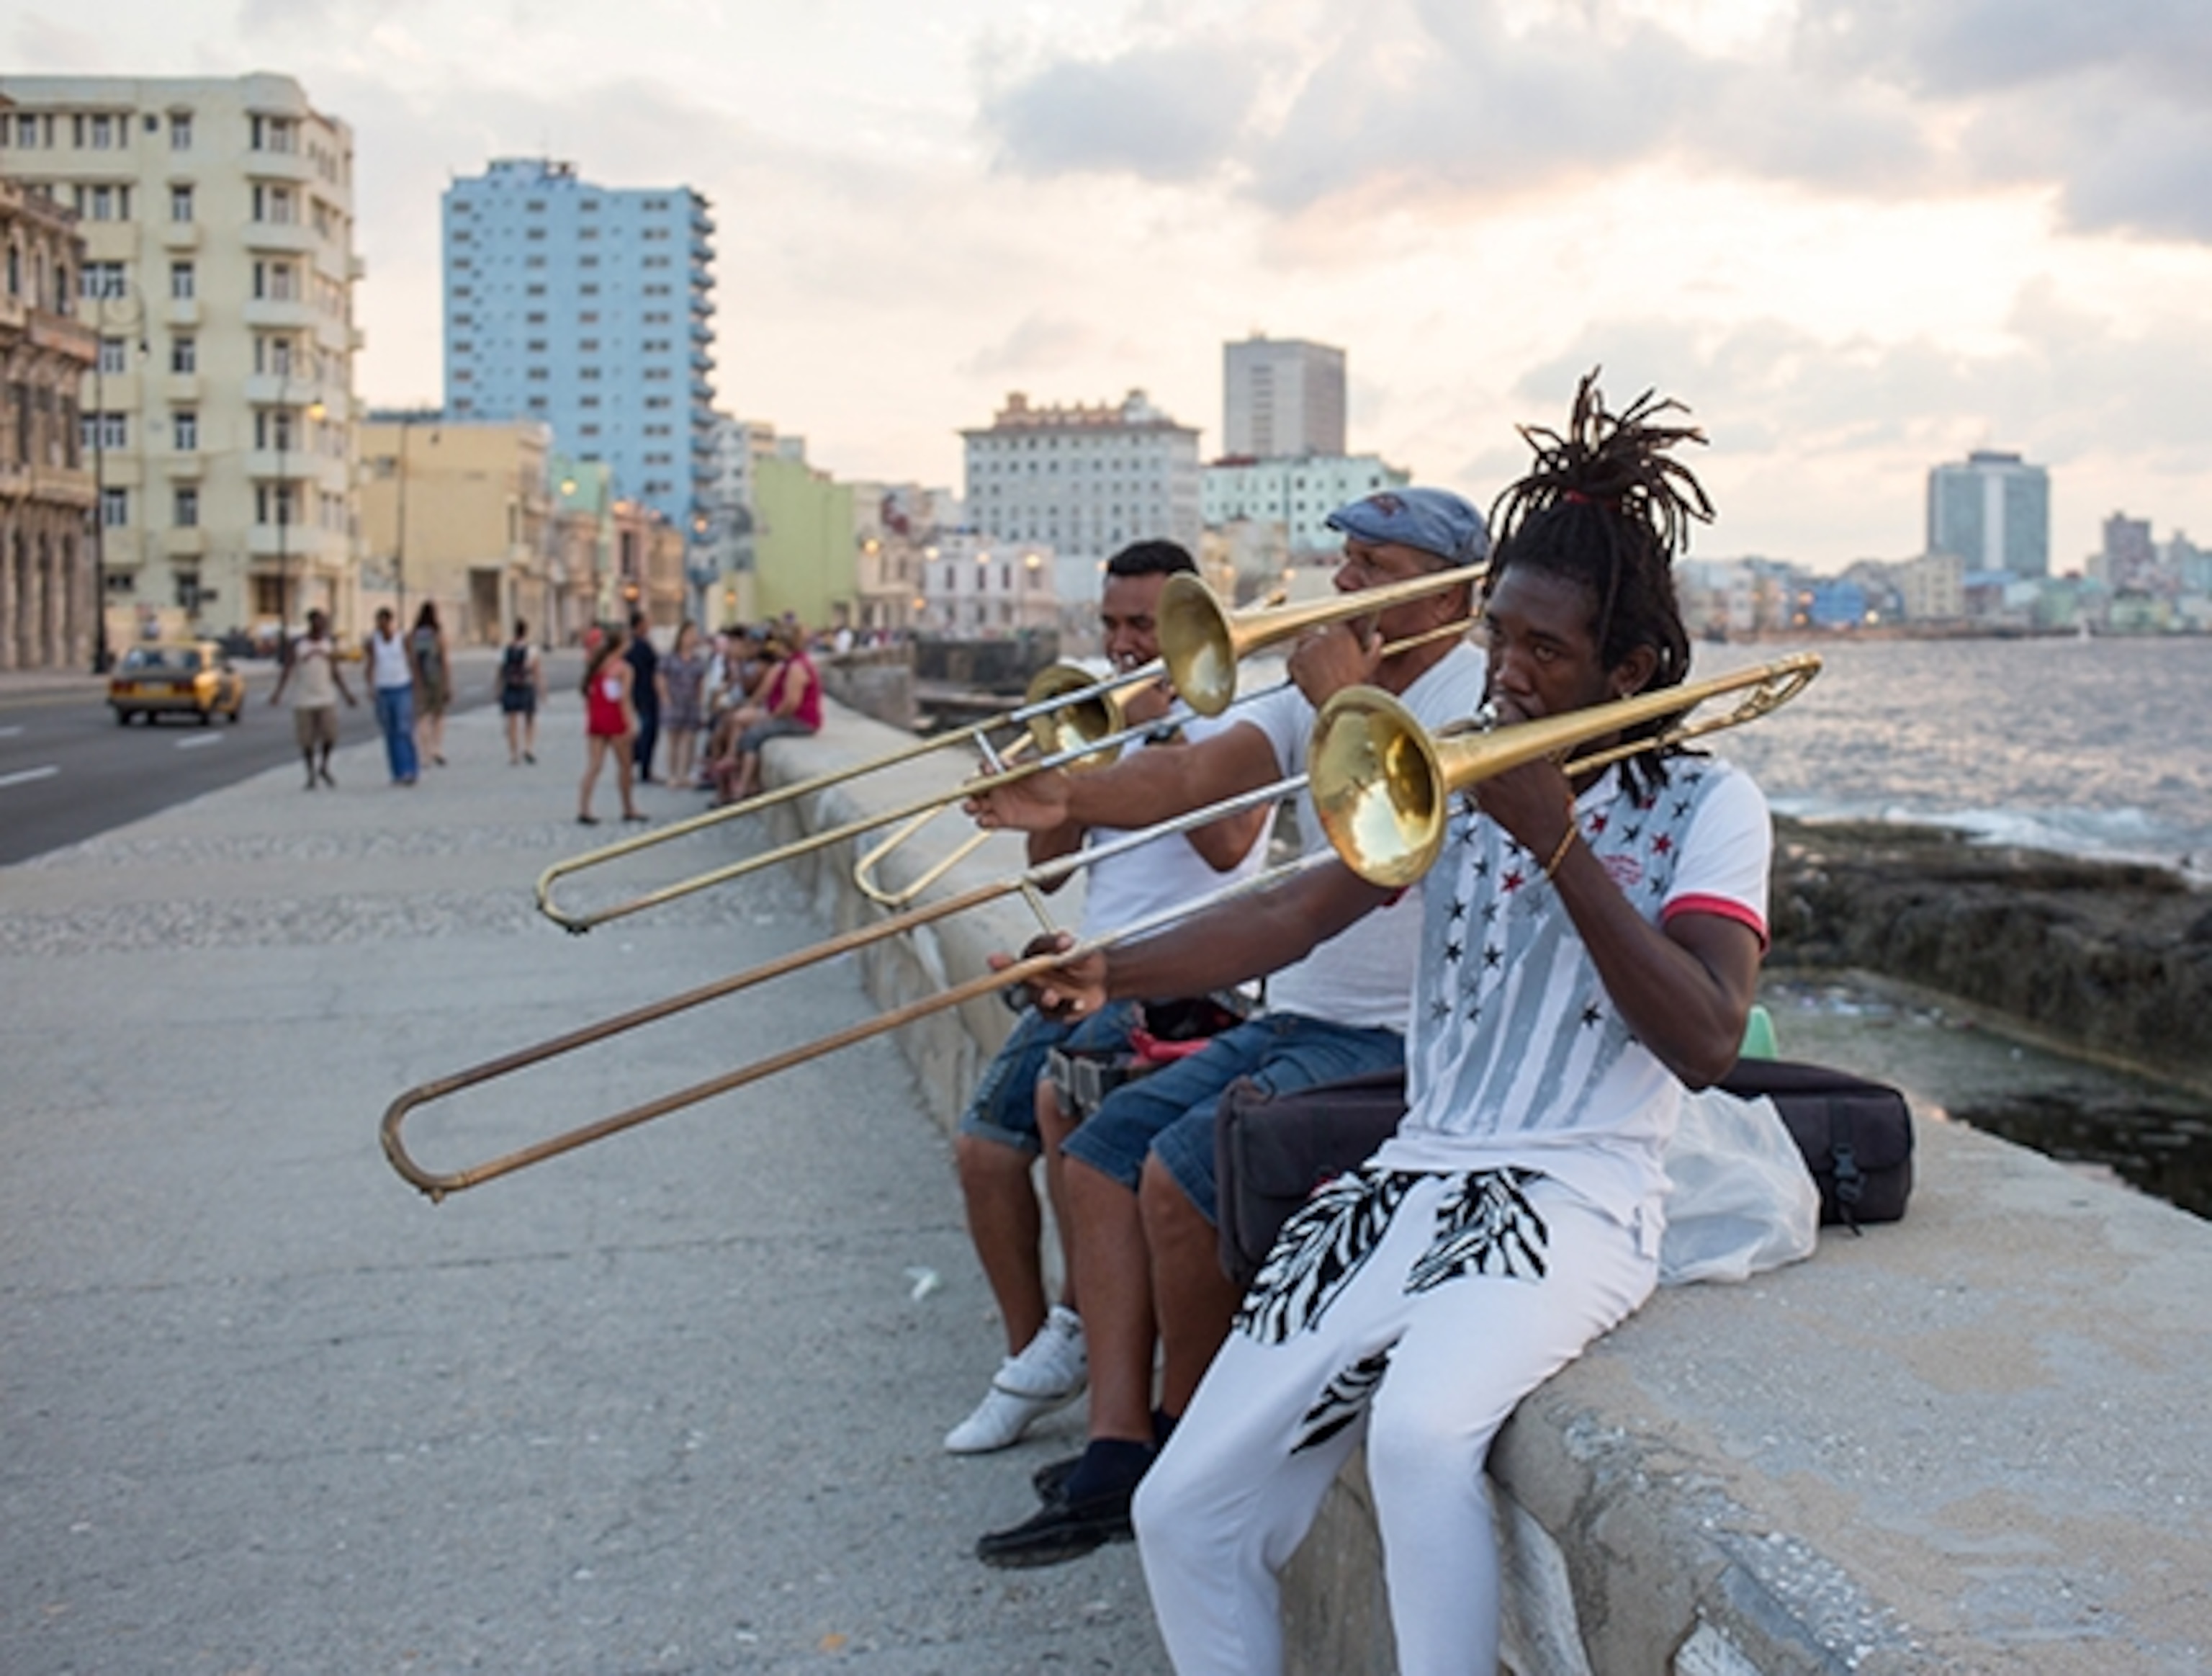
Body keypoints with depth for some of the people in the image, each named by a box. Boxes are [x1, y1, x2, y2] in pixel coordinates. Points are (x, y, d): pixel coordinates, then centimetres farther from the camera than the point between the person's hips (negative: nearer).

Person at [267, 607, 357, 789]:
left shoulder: (330, 644, 3)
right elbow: (287, 671, -3)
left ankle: (324, 768, 13)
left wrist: (347, 694, 2)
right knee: (307, 740, 1)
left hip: (327, 699, 1)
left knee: (330, 735, -11)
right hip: (303, 700, -1)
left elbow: (335, 672, 9)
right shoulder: (297, 644, -4)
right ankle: (311, 775, 18)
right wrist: (278, 693, -15)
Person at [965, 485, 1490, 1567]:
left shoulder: (1482, 699, -12)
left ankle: (1186, 1446, 1)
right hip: (1294, 1019, 9)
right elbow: (1198, 776, -5)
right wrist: (1065, 797, -20)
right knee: (1099, 1153, -1)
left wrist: (1340, 703, -18)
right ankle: (1116, 1452, -4)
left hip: (1400, 1040, -9)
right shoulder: (1319, 689, 11)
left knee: (1181, 1175, -21)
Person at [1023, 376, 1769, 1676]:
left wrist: (1558, 846, -17)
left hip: (1573, 1198, -5)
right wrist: (1117, 974, -20)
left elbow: (1706, 1044, -14)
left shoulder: (1705, 807, 0)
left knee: (1420, 1433, -36)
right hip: (1411, 1179, 5)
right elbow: (1302, 912, -3)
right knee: (1187, 1516, -3)